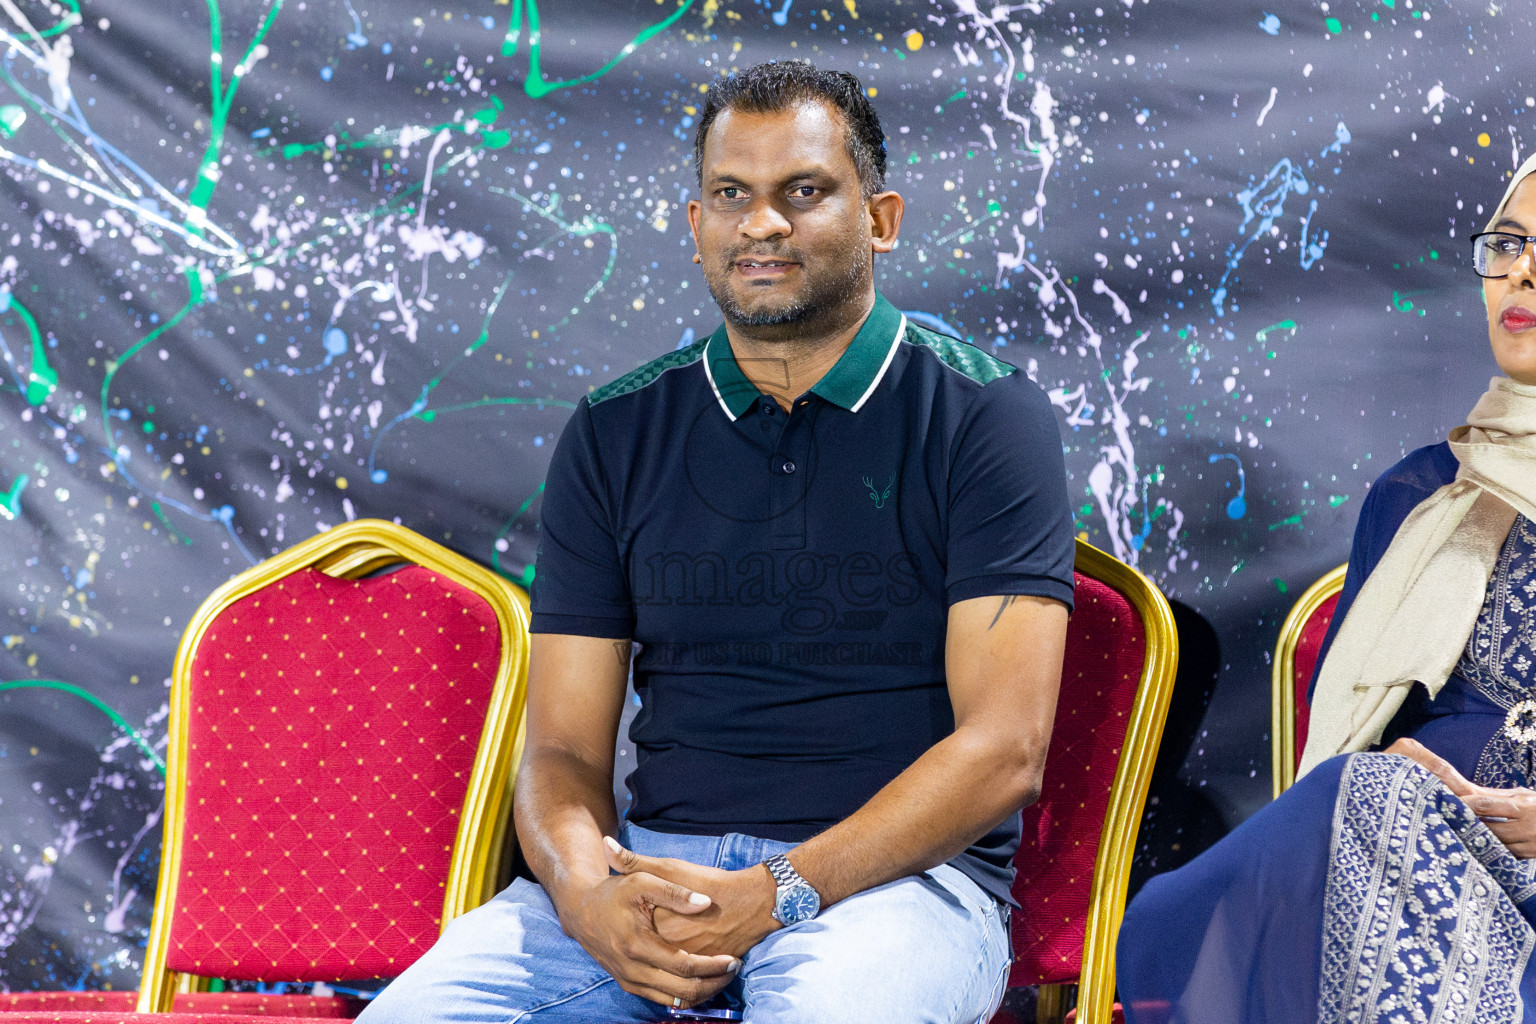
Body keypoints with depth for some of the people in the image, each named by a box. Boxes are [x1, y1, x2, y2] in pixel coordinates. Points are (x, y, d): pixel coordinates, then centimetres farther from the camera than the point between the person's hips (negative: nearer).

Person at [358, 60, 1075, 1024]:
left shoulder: (984, 416, 1)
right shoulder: (614, 436, 12)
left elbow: (1003, 747, -7)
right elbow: (564, 749, 10)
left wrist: (777, 896, -18)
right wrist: (584, 890, -14)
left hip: (897, 873, -3)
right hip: (649, 864, 3)